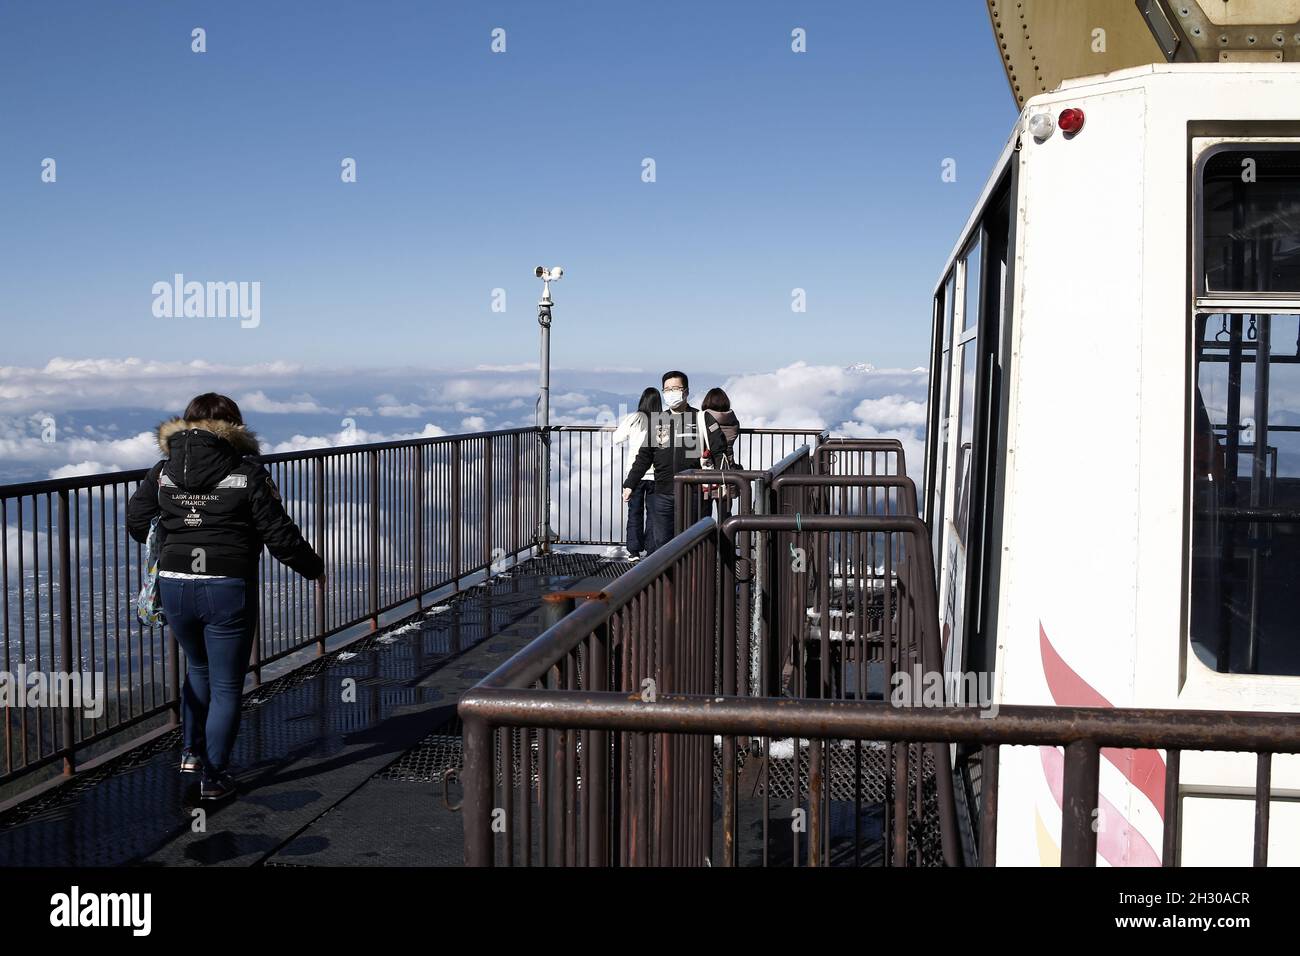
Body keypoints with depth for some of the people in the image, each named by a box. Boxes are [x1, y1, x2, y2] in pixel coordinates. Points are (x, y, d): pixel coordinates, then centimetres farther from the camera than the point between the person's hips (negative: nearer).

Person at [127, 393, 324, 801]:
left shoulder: (163, 470, 5)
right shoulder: (248, 473, -6)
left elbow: (137, 522, 9)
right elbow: (279, 534, -7)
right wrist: (313, 567, 8)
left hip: (174, 584, 4)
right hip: (228, 590, -4)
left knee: (198, 666, 29)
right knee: (226, 686, 9)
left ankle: (192, 751, 34)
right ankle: (213, 776, 14)